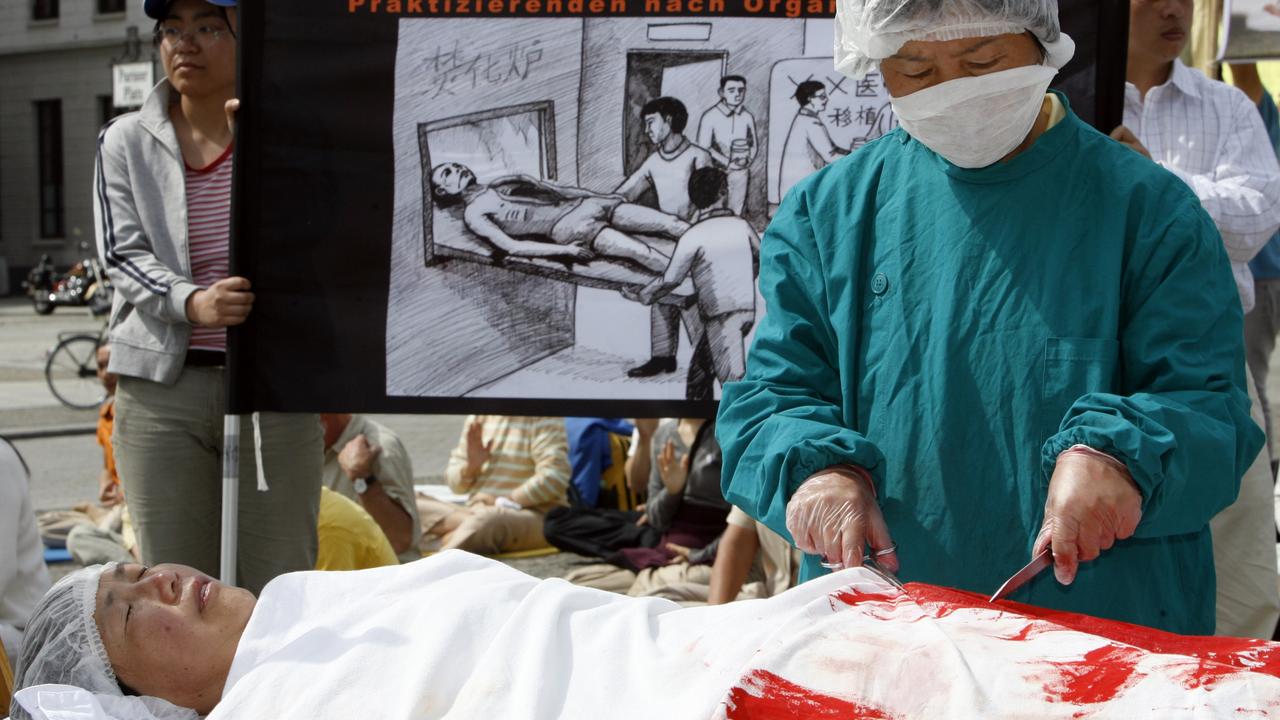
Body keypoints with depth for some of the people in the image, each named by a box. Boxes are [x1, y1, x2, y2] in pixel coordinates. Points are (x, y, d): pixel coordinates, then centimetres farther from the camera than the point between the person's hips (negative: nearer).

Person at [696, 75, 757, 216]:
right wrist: (727, 163, -12)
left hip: (741, 173, 3)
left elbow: (754, 144, 16)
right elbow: (703, 147, -8)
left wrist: (749, 160, -2)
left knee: (736, 214, 5)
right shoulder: (710, 116, -7)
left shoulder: (747, 116, 4)